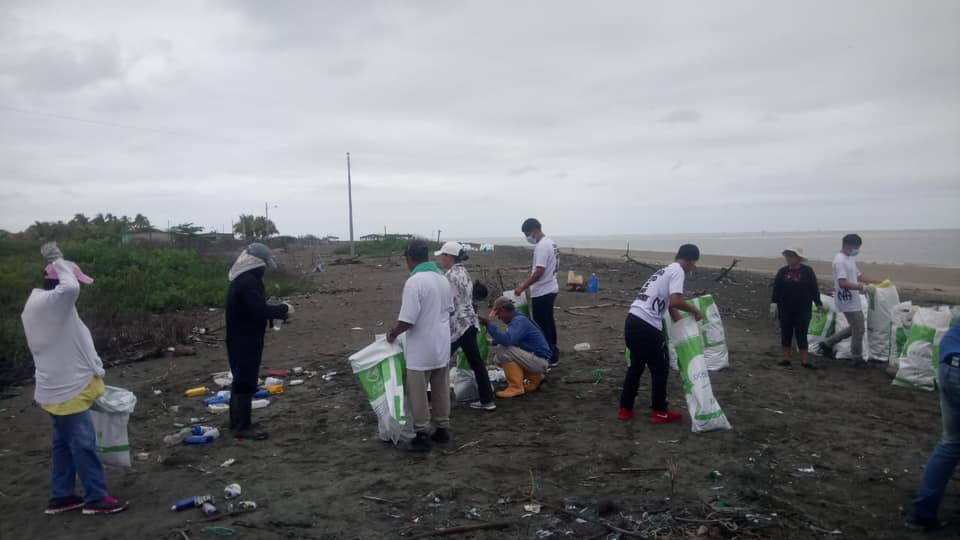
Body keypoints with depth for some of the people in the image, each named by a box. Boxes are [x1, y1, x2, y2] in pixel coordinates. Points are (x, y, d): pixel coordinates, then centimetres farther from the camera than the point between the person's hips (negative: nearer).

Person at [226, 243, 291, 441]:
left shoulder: (242, 280, 13)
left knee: (241, 380, 17)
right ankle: (243, 426, 1)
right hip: (245, 340, -11)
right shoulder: (248, 282, -21)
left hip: (241, 339, 11)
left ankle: (237, 422, 27)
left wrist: (278, 312, 6)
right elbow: (259, 309, -28)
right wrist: (283, 309, -14)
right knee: (246, 382, -5)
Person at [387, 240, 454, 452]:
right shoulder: (443, 278, 5)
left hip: (421, 349, -7)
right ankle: (442, 429, 26)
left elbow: (407, 320, -23)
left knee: (418, 393, 4)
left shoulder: (414, 282, -20)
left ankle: (422, 435, 10)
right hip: (442, 346, 8)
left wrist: (393, 333, -5)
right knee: (441, 390, 17)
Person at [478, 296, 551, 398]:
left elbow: (507, 340, -35)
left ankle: (516, 387, -15)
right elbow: (509, 340, 24)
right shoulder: (516, 319, 11)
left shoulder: (519, 321, -19)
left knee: (503, 351, -23)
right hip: (537, 361, 10)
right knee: (500, 359, 15)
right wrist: (493, 341, 9)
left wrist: (489, 324, -30)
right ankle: (535, 377, 15)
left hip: (540, 361, -10)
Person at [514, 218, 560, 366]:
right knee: (549, 324, 16)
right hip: (550, 289, 10)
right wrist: (527, 284, 19)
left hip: (542, 292, -10)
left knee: (542, 327, -3)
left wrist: (523, 287, -19)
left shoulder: (542, 246, -20)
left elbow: (539, 271, -25)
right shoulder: (551, 243, 12)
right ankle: (553, 355, 24)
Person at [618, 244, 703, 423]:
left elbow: (668, 304, 28)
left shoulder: (665, 271, 24)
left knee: (635, 366, 21)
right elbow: (675, 302, -19)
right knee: (660, 369, 9)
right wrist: (695, 311, -3)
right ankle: (660, 413, 21)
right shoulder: (678, 271, -5)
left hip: (632, 321, 9)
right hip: (647, 327, -9)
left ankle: (625, 409, 27)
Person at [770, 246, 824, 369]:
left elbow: (814, 289, -1)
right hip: (785, 310, 3)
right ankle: (786, 357, 16)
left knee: (801, 335, 0)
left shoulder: (807, 271, -3)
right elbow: (776, 289, 5)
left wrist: (818, 304, -2)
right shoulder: (782, 272, 4)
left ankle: (805, 360, 5)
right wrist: (774, 303, 0)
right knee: (786, 333, 7)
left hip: (803, 310, -3)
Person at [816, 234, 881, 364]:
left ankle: (827, 344, 22)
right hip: (848, 301, -10)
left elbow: (859, 276, 21)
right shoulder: (840, 261, -19)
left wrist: (878, 282, 14)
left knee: (854, 328, 17)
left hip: (853, 300, 10)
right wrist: (863, 288, -27)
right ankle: (857, 358, 13)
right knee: (859, 329, -1)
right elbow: (843, 283, -27)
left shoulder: (850, 259, 13)